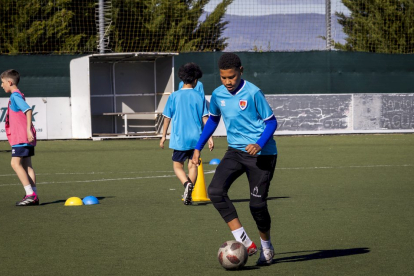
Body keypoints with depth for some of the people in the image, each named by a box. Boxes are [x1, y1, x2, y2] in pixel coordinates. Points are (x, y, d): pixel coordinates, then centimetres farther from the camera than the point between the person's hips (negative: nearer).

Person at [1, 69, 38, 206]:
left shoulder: (15, 96, -11)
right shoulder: (16, 96, 18)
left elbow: (28, 110, -23)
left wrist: (28, 129, -26)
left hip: (21, 138, -10)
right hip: (26, 138, 10)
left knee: (15, 163, -12)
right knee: (26, 165, 8)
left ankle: (30, 194, -16)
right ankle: (33, 195, 6)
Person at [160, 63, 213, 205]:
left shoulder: (174, 96, -2)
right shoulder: (199, 96, -2)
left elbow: (167, 118, 2)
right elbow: (205, 118, -3)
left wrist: (164, 136, 12)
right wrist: (209, 137, 2)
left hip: (179, 138, -1)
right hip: (196, 137, 1)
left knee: (177, 165, 10)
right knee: (193, 165, 13)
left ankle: (187, 183, -19)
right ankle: (189, 194, 8)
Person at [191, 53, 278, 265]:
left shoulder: (253, 93, -15)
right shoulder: (218, 95, 2)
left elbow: (271, 122, -9)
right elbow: (212, 120, 19)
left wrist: (260, 144, -25)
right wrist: (198, 148, 16)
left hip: (261, 153, -5)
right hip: (235, 151, 5)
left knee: (257, 203, -5)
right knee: (215, 191, -16)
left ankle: (267, 247, 23)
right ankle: (244, 243, -13)